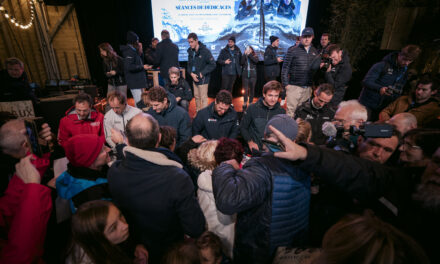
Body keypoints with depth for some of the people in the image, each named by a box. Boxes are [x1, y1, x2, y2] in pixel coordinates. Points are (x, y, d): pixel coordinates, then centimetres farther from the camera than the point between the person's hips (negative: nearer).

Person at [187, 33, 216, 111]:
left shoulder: (205, 51, -14)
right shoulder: (190, 51, 6)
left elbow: (212, 65, -15)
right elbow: (189, 65, 13)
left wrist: (202, 73, -16)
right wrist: (191, 73, -6)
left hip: (203, 79, -7)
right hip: (194, 78, 7)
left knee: (203, 98, -2)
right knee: (196, 96, 16)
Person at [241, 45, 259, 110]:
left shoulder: (255, 56, 8)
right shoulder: (244, 56, 11)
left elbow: (256, 61, -16)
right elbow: (242, 62, -9)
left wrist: (249, 54, -13)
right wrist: (245, 54, -10)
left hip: (253, 75, 0)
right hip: (245, 75, 0)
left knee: (251, 90, 3)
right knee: (246, 90, -4)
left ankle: (250, 103, 12)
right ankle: (245, 104, 1)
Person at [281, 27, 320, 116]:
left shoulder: (314, 52, 13)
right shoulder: (292, 50, -1)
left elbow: (316, 68, 15)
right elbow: (285, 68, -2)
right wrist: (286, 84, -7)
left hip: (308, 88, 4)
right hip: (294, 86, -4)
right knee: (291, 111, -7)